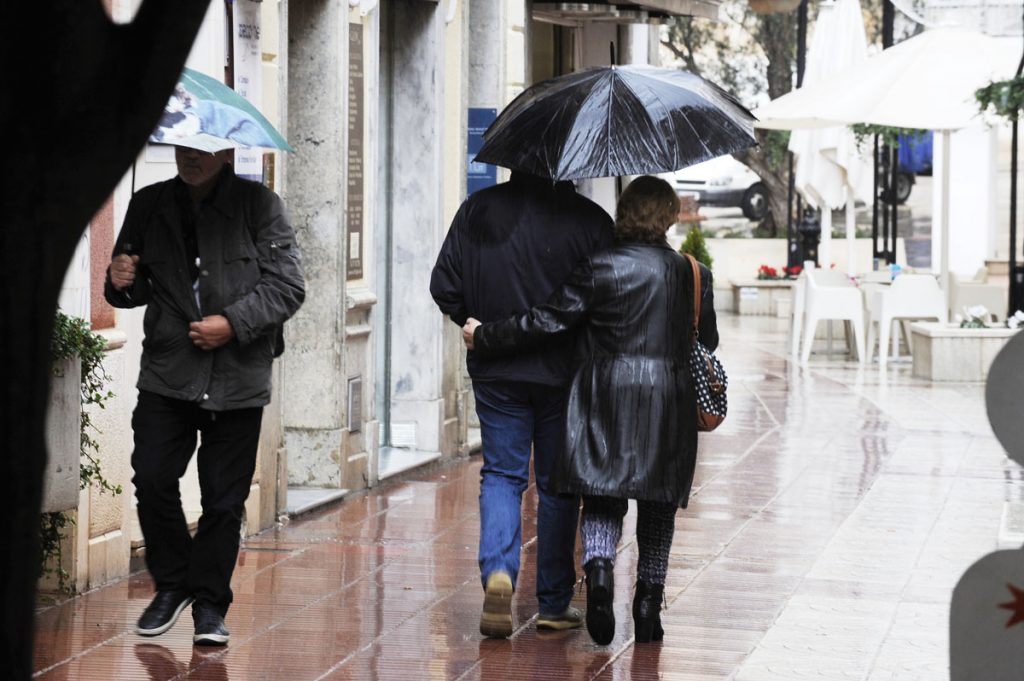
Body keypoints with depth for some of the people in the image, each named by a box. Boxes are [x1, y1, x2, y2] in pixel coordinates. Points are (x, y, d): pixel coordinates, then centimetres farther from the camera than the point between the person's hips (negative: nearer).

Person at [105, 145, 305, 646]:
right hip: (167, 374, 2)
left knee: (224, 498, 1)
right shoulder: (148, 206, 8)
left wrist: (233, 323, -14)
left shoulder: (259, 205, -1)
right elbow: (138, 287, 17)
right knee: (152, 478, -8)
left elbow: (287, 286, -3)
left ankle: (209, 604, 15)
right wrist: (122, 284, -7)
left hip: (237, 379, -2)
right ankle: (171, 585, 14)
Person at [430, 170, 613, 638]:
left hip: (495, 370, 1)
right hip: (565, 371, -1)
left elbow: (444, 286, -1)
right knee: (558, 483, 10)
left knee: (501, 473, 9)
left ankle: (497, 570, -16)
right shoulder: (590, 219, -9)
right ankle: (554, 603, 15)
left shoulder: (478, 210, -2)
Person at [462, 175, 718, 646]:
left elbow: (544, 320, -8)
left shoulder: (597, 268, -7)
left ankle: (598, 567, -23)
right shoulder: (691, 275, 2)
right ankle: (649, 603, 12)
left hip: (606, 400, -2)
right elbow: (707, 342, 13)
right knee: (657, 507, 11)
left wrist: (483, 337, 2)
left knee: (601, 500, 4)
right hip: (668, 405, 2)